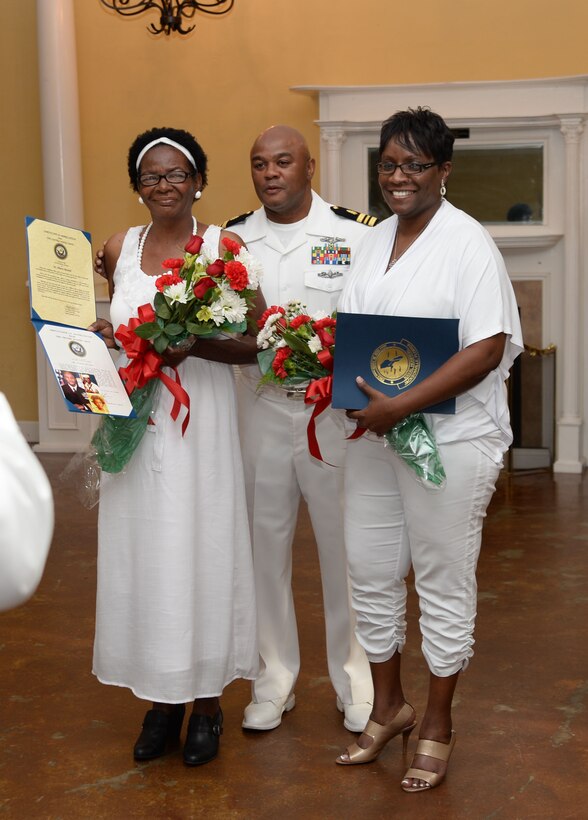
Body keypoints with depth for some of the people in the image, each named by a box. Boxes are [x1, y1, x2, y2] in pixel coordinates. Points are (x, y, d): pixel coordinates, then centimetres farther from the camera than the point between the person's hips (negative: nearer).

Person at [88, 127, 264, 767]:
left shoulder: (225, 247, -4)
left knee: (202, 549, 2)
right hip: (135, 419, 4)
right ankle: (161, 698, 21)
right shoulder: (118, 250, 8)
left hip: (200, 419, -4)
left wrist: (195, 346, -21)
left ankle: (207, 700, 17)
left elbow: (257, 342, -6)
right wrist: (106, 337, 1)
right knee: (143, 551, 7)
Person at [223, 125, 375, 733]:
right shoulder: (231, 240, 6)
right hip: (259, 413, 3)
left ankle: (354, 683, 24)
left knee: (344, 550, 6)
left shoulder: (357, 235, -4)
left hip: (338, 414, -3)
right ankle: (275, 682, 27)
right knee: (264, 546, 11)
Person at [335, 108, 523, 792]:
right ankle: (388, 708, 33)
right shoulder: (373, 240, 10)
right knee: (370, 576, 13)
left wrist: (403, 405, -24)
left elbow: (486, 349, -20)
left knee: (443, 585, 6)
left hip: (449, 439, -7)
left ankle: (437, 727, 23)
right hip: (373, 434, 7)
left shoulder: (467, 242, -12)